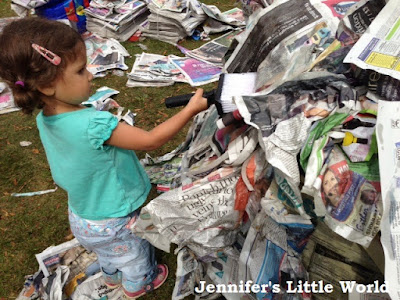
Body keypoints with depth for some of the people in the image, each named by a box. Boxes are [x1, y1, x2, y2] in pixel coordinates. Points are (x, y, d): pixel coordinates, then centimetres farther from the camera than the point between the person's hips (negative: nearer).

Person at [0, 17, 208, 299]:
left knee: (108, 253, 38)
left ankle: (112, 276, 67)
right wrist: (190, 110, -25)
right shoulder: (94, 125, -40)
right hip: (113, 223, -7)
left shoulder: (45, 118, -14)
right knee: (135, 254, 27)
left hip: (82, 216, 7)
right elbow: (151, 141, -32)